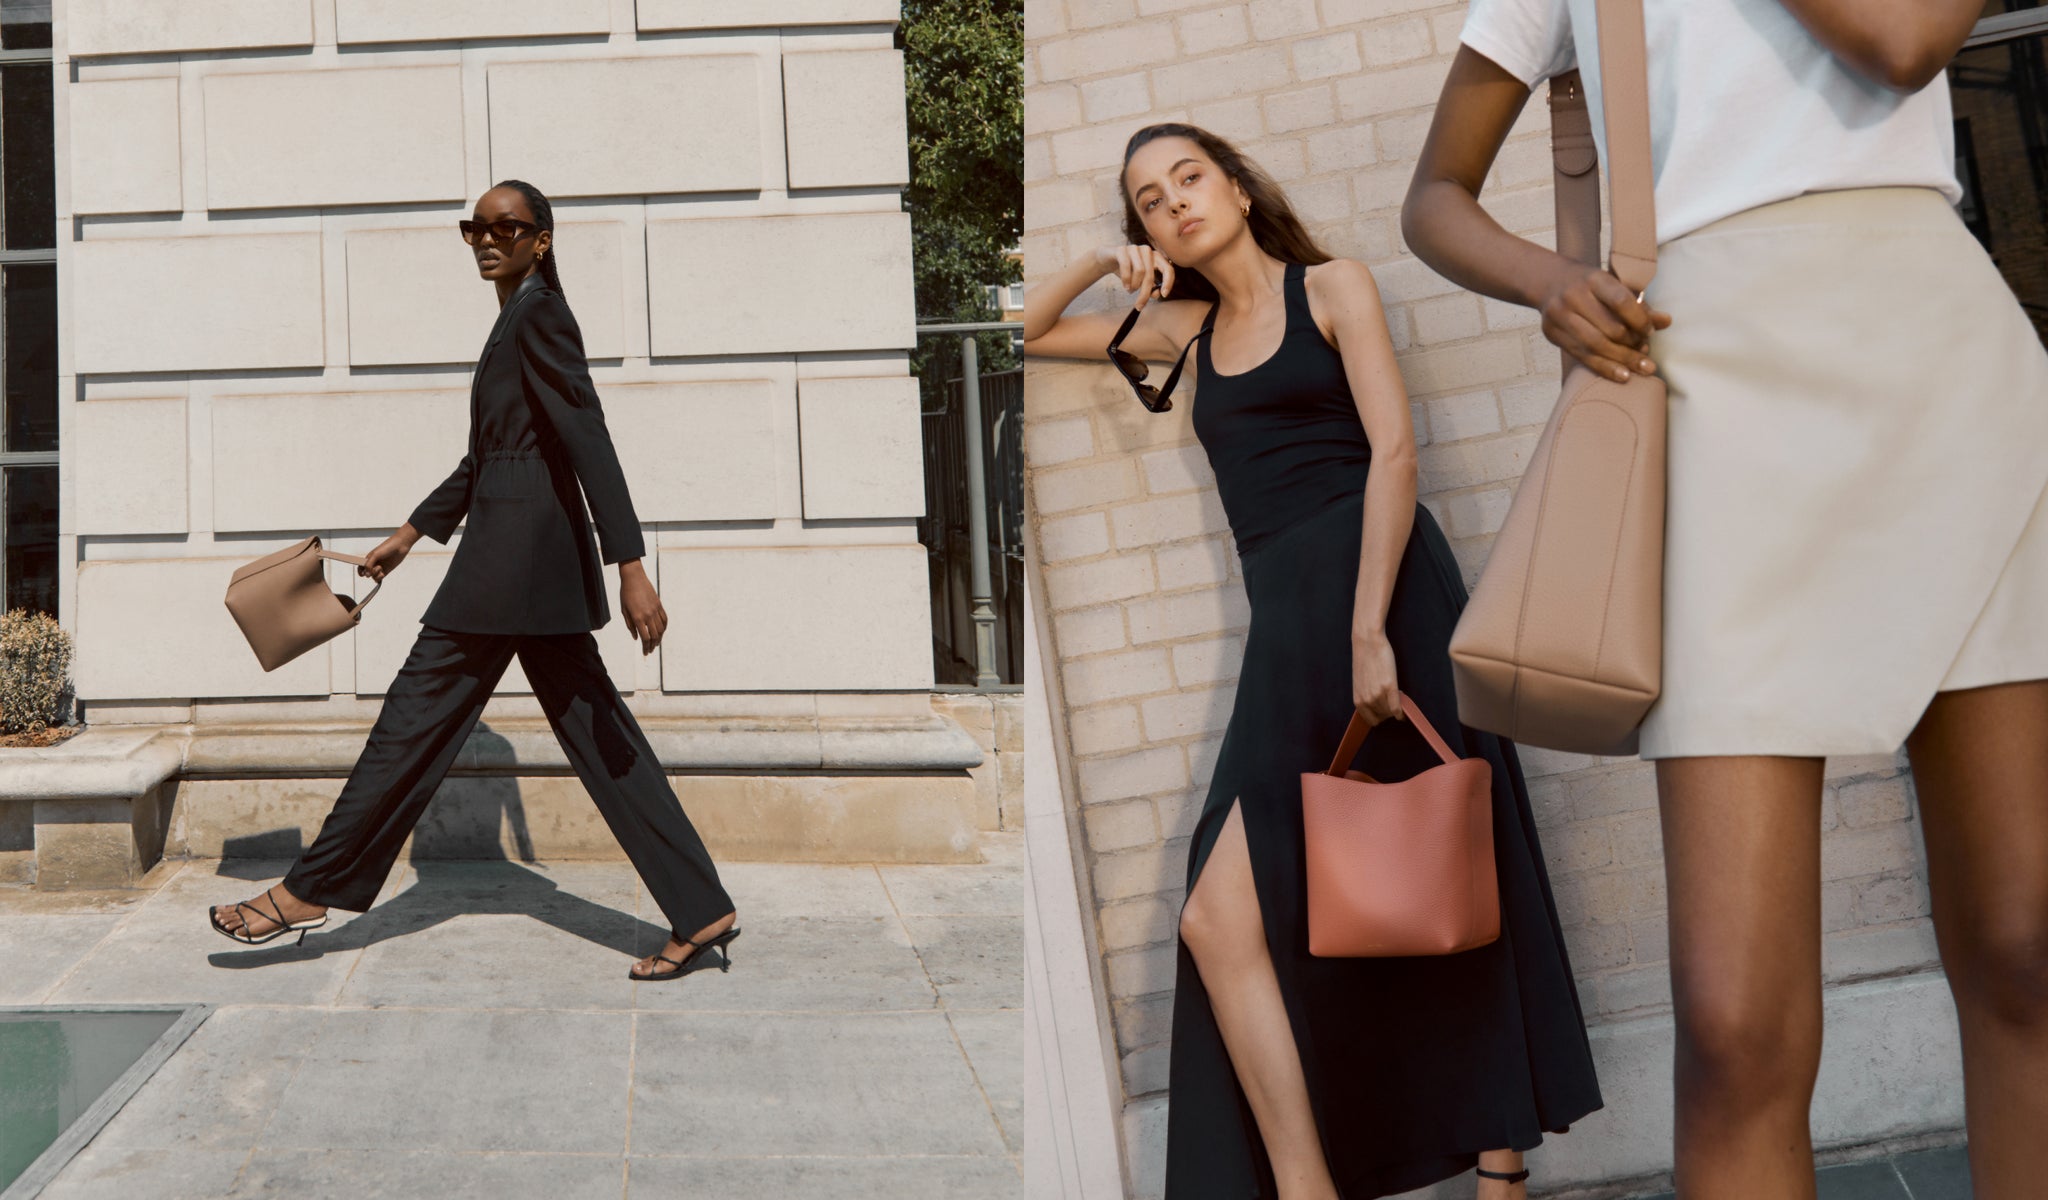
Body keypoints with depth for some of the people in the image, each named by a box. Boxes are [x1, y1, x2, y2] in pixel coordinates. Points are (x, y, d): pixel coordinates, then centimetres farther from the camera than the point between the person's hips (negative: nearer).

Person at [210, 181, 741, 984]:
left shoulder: (540, 315, -9)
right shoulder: (518, 321, 20)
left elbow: (590, 442, -19)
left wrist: (630, 569, -25)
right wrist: (410, 534, 30)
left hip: (516, 552, -10)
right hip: (537, 557, 10)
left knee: (419, 713, 1)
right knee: (599, 737, 6)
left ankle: (310, 892, 14)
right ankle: (703, 919, 5)